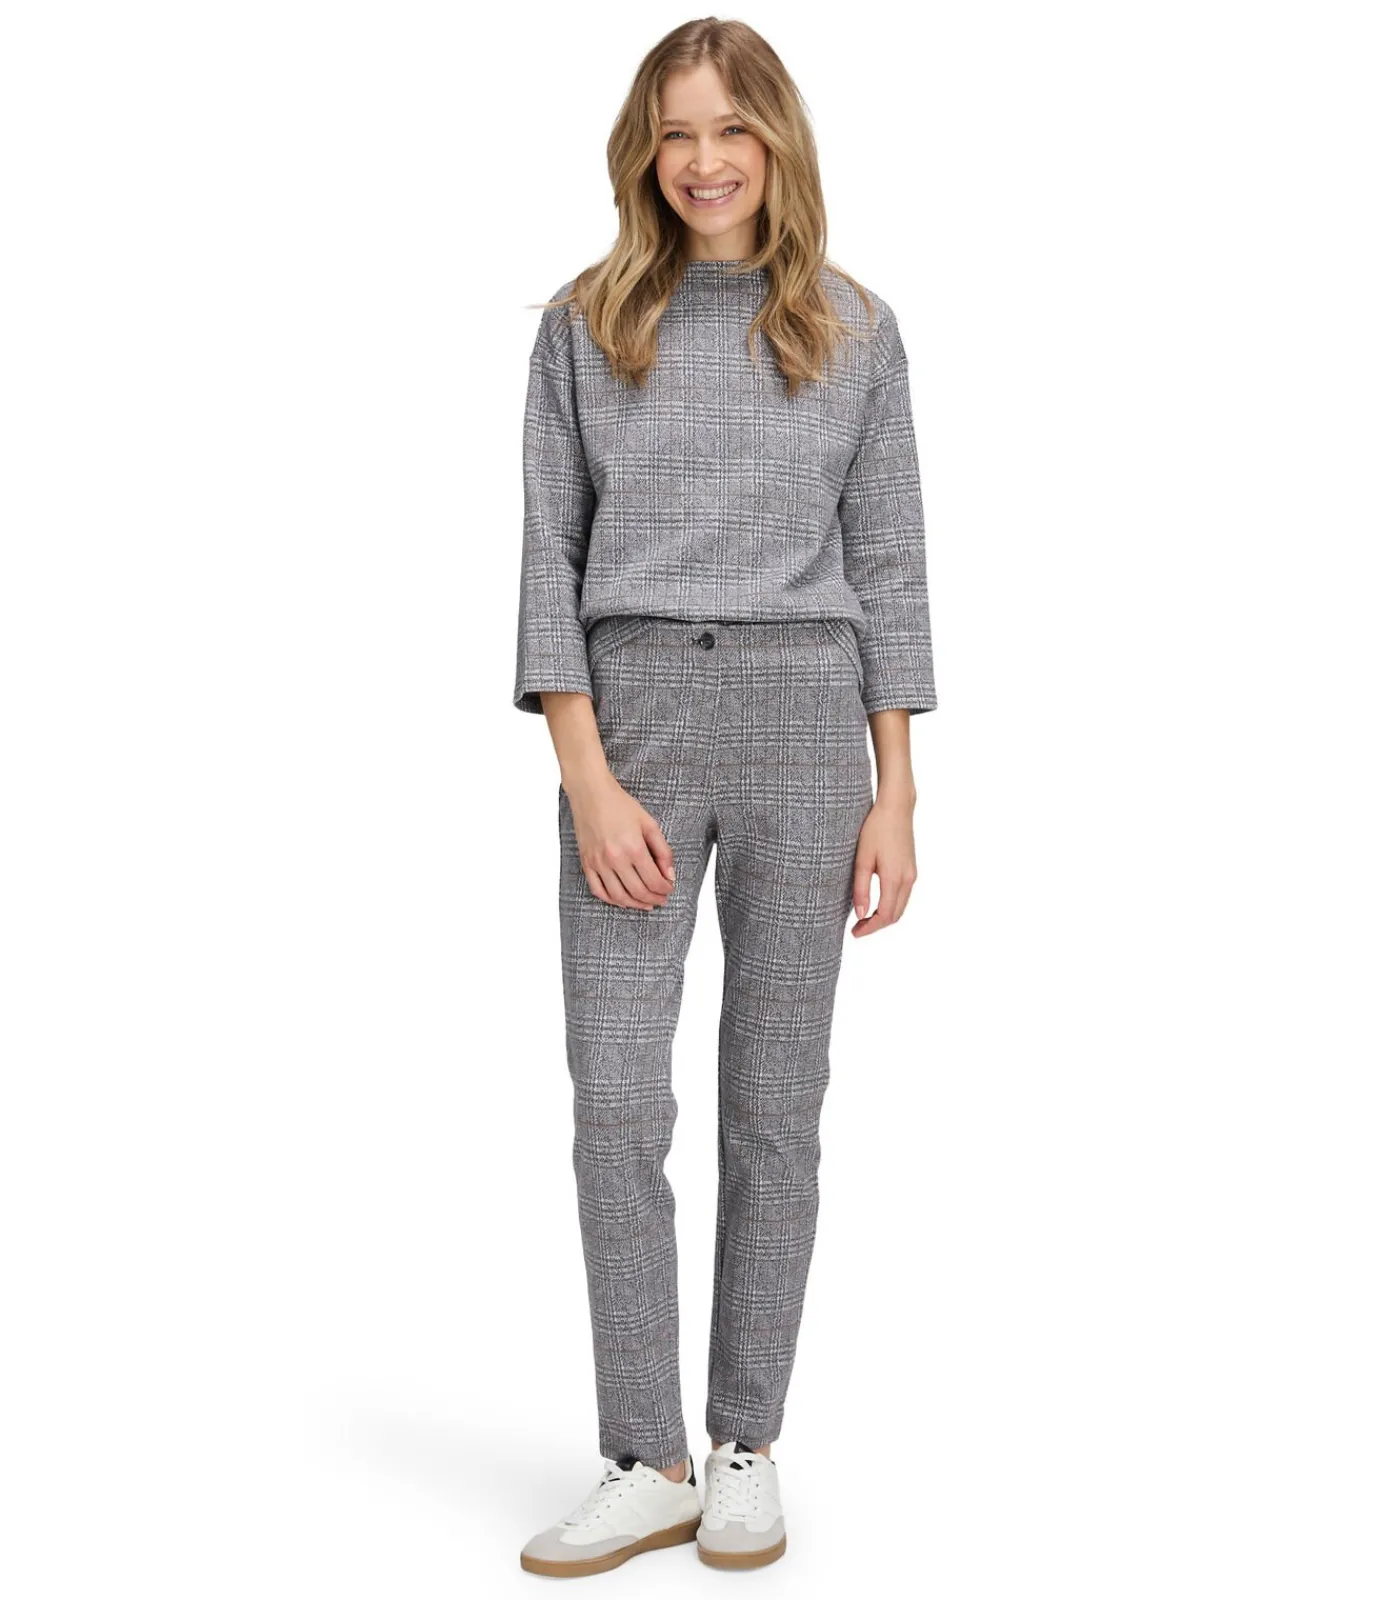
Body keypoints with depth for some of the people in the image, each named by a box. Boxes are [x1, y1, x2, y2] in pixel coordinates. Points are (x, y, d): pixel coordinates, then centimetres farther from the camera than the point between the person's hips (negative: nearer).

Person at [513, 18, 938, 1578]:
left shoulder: (853, 332, 7)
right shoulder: (585, 324, 6)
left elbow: (886, 565, 6)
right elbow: (549, 556, 2)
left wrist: (895, 793, 1)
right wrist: (587, 776, -9)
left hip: (803, 726, 0)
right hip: (630, 718, 0)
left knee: (773, 1109, 6)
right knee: (615, 1108, -2)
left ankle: (747, 1452, 20)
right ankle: (645, 1463, 11)